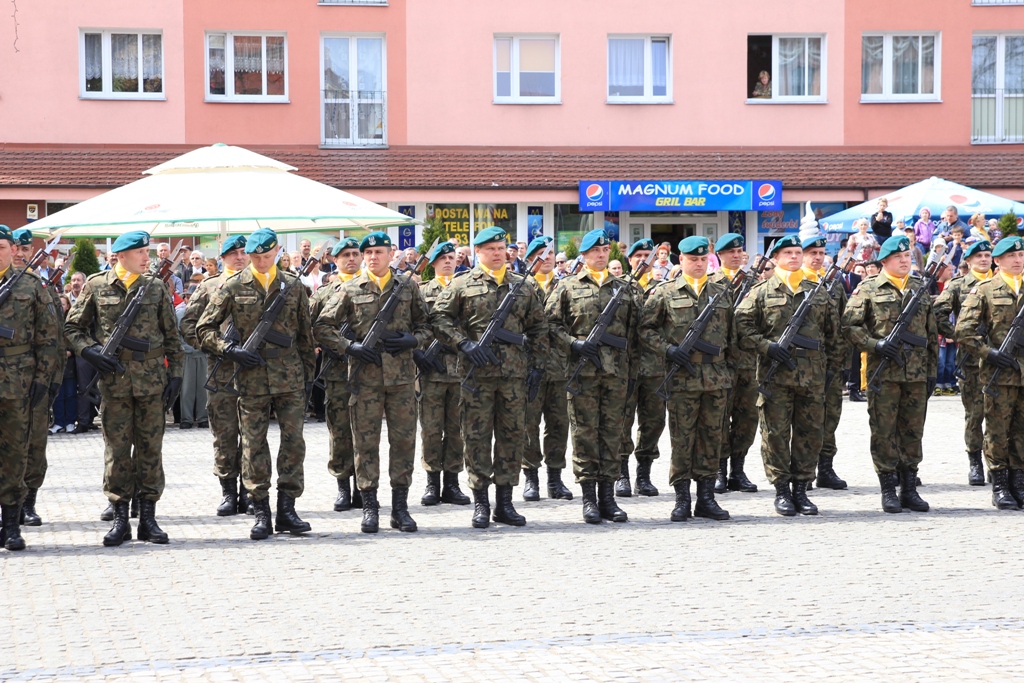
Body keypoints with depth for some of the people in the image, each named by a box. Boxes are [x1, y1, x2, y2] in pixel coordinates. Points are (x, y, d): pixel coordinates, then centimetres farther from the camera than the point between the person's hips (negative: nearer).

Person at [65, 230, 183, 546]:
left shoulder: (156, 288, 7)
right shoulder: (96, 286, 3)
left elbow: (172, 336, 10)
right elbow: (72, 327, 8)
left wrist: (175, 374, 3)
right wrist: (90, 351, -9)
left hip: (152, 379, 1)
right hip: (114, 380, -1)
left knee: (150, 448, 3)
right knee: (117, 450, 1)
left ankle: (148, 517, 10)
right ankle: (120, 518, 9)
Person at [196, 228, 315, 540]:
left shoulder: (293, 286, 8)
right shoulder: (232, 287, 2)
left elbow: (305, 335, 14)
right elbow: (204, 329, 3)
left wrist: (308, 375, 11)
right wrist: (230, 349, -11)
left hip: (290, 377, 2)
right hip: (251, 379, -1)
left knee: (293, 442, 1)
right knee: (254, 446, 2)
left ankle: (286, 509, 9)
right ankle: (261, 513, 9)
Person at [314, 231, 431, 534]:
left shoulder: (408, 287, 9)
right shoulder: (350, 289, 4)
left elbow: (427, 324, 15)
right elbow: (322, 327, 4)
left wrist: (414, 340, -5)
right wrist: (349, 346, -9)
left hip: (402, 375, 1)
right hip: (365, 377, -1)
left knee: (403, 441, 3)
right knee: (366, 442, 1)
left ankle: (400, 507, 10)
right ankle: (369, 507, 7)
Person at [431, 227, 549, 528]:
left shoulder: (523, 286, 12)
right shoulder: (462, 285, 3)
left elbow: (538, 328, 16)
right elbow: (439, 317, -1)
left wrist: (537, 364, 8)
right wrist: (464, 344, -11)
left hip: (514, 373, 3)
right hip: (476, 373, -3)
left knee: (512, 435, 5)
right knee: (477, 436, 0)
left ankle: (505, 502, 12)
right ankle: (480, 503, 7)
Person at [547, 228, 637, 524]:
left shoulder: (623, 289, 14)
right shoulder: (568, 287, 5)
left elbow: (633, 332, 14)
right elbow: (551, 323, 1)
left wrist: (633, 371, 9)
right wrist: (573, 344, -13)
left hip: (617, 372, 3)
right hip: (583, 370, -3)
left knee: (612, 433, 5)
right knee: (585, 433, -2)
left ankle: (608, 496, 10)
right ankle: (589, 498, 3)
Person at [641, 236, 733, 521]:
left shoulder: (722, 292, 12)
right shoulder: (664, 293, 2)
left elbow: (731, 331, 18)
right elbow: (646, 328, 2)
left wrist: (729, 367, 11)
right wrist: (667, 350, -12)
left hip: (717, 376, 3)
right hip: (682, 376, -3)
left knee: (712, 436, 6)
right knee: (682, 437, 0)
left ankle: (706, 497, 13)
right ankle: (682, 499, 6)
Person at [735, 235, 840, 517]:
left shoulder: (818, 292, 13)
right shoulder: (762, 292, 2)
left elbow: (833, 331, 19)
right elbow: (742, 327, -3)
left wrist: (832, 364, 13)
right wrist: (767, 347, -14)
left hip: (813, 376, 3)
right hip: (776, 375, -3)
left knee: (810, 433, 5)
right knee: (776, 433, -1)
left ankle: (801, 489, 14)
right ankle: (782, 491, 7)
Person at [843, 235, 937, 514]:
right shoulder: (869, 289, 1)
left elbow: (932, 334, 17)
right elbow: (849, 325, -3)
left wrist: (932, 371, 12)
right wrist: (876, 345, -16)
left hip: (916, 375, 4)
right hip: (883, 372, -4)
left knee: (913, 431, 7)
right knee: (884, 432, -1)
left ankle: (909, 488, 14)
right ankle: (888, 490, 6)